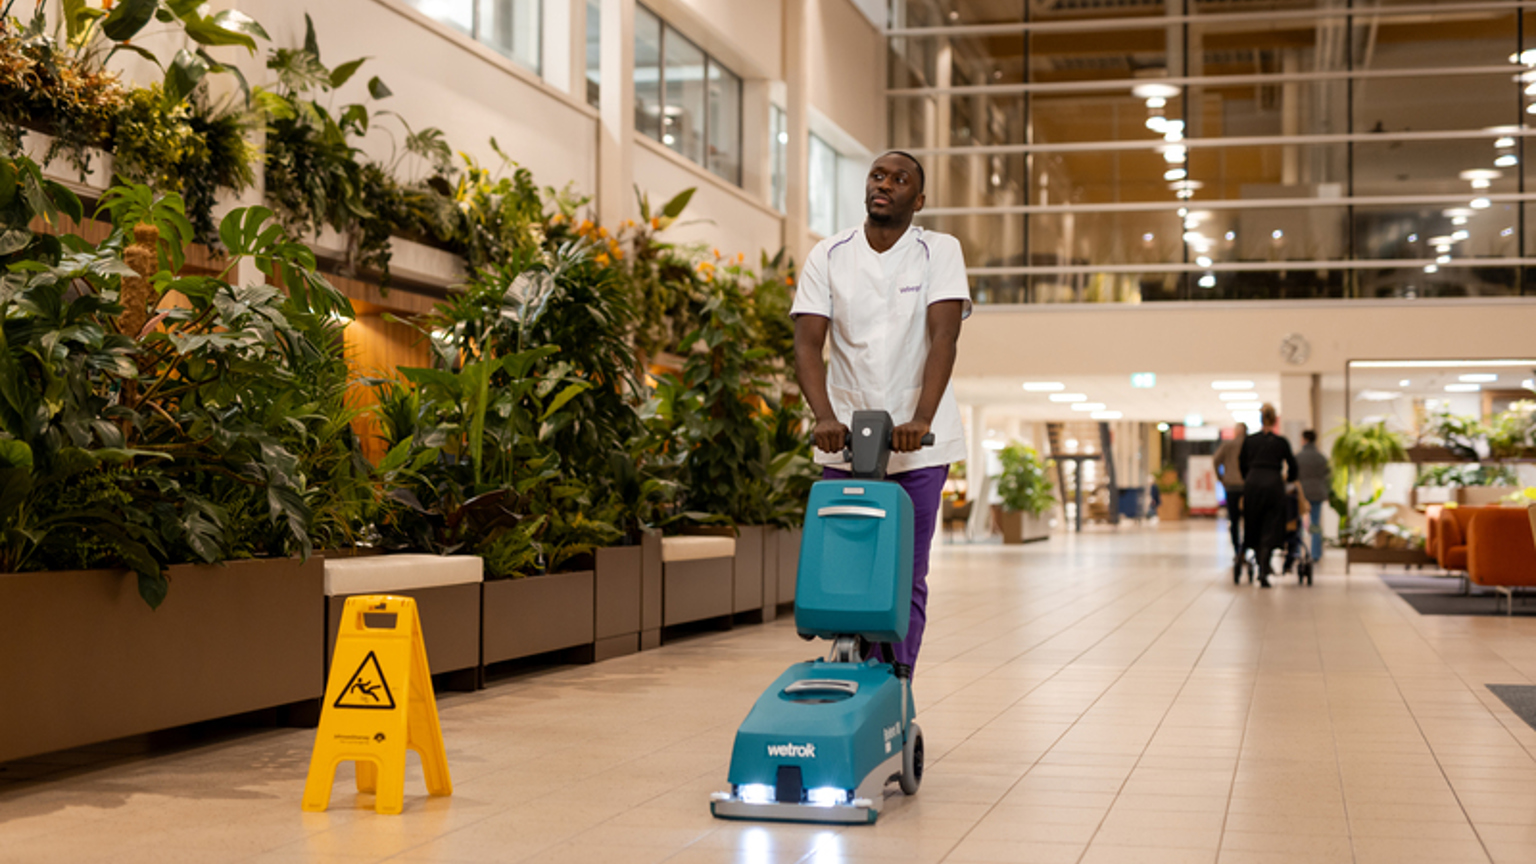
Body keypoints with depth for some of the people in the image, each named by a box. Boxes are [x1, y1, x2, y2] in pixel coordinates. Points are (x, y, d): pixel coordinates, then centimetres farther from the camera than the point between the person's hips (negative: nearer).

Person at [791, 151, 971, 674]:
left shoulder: (940, 252, -2)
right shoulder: (828, 257, 2)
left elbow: (944, 337, -15)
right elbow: (808, 343, -7)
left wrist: (921, 419, -29)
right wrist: (824, 417, -24)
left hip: (918, 442, -1)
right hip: (844, 438, 2)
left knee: (907, 579, 0)